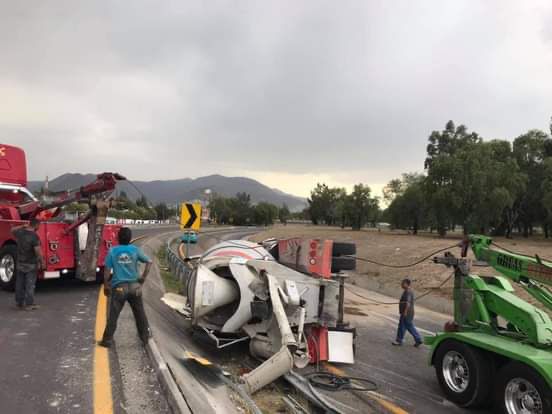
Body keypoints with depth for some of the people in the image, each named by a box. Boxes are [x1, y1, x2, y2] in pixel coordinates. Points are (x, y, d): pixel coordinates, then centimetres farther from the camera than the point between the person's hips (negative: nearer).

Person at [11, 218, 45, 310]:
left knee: (19, 284, 14)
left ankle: (19, 303, 22)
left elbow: (12, 230, 23)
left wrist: (23, 226, 21)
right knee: (30, 285, 1)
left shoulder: (20, 232, -2)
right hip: (31, 265, -6)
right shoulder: (34, 236, -21)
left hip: (20, 263, 6)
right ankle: (29, 304, 6)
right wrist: (42, 263, -14)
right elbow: (38, 251, -23)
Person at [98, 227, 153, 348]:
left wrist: (106, 286, 4)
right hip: (134, 286, 2)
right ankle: (145, 336, 23)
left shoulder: (112, 251, -5)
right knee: (140, 313, 14)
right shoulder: (135, 250, -1)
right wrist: (143, 277, 6)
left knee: (113, 315, 8)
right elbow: (149, 262, -1)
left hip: (119, 287, -2)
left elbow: (107, 270, -5)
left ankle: (107, 340, 13)